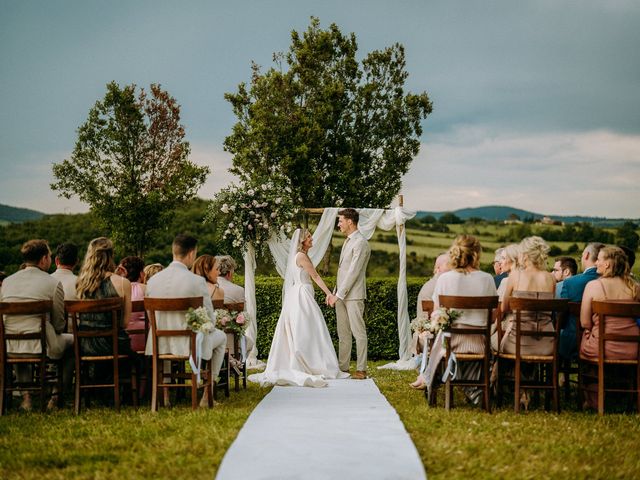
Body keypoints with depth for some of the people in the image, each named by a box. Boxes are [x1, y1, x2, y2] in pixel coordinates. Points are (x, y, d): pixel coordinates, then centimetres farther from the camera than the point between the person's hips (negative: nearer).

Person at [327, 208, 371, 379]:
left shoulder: (360, 243, -13)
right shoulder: (347, 241, 17)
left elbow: (353, 272, -17)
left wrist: (339, 295, -18)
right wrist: (334, 293, 14)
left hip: (354, 295, -9)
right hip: (341, 295, 9)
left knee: (358, 332, -5)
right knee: (343, 333, 10)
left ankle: (361, 369, -3)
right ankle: (343, 368, 15)